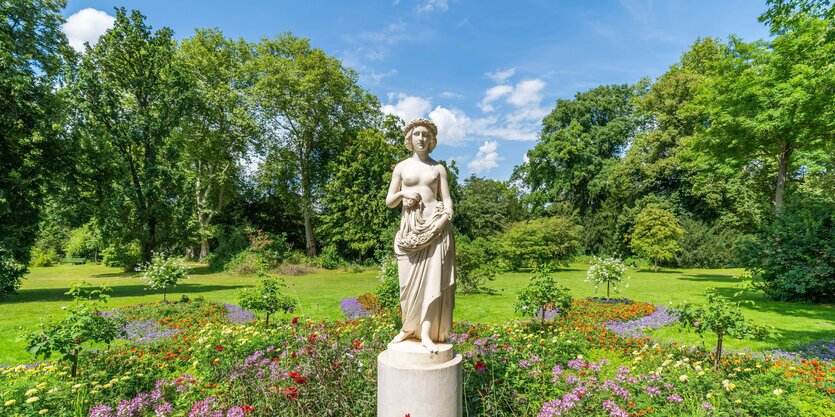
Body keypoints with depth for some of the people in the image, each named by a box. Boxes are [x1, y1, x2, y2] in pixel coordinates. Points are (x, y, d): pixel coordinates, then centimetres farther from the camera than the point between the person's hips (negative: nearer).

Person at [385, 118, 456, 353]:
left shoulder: (438, 168, 12)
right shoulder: (401, 167, 13)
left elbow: (447, 200, 5)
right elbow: (389, 202, 12)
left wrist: (444, 218, -16)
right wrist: (403, 193, -9)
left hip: (434, 225, -1)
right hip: (409, 226, 1)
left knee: (433, 278, -10)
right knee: (409, 279, 2)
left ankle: (426, 334, -9)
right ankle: (408, 328, 17)